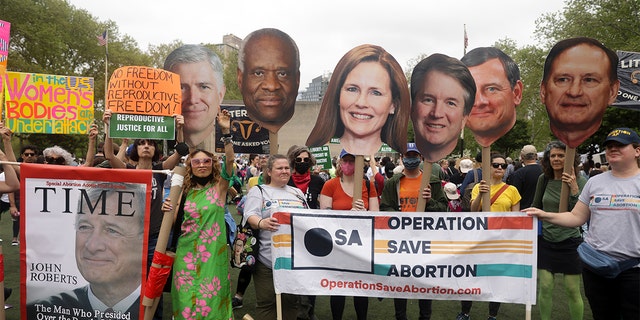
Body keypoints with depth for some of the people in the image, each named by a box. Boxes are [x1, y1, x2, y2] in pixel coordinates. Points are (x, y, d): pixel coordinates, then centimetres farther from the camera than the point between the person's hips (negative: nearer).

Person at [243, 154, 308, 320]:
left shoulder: (297, 192, 18)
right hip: (268, 259, -4)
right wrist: (261, 223, -33)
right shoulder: (258, 191, 3)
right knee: (267, 302, 1)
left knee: (291, 301, 12)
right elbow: (250, 216, -12)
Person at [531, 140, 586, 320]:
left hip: (569, 242, -2)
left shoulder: (580, 182, -9)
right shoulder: (544, 179, 0)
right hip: (545, 240, 3)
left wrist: (574, 189, -28)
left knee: (572, 291, 6)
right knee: (545, 288, 4)